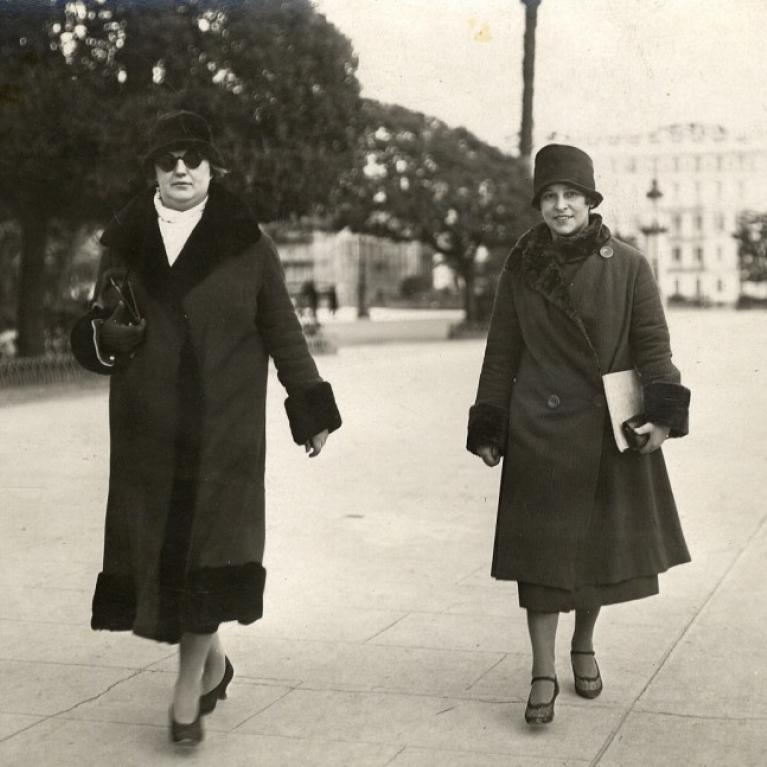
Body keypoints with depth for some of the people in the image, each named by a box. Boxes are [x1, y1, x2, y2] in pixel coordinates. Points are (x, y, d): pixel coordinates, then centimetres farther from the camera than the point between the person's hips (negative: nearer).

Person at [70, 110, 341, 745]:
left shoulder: (247, 243, 2)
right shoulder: (125, 241, 8)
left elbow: (282, 330, 5)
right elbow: (99, 332, 12)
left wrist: (311, 408, 3)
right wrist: (103, 333, -13)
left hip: (223, 428, -2)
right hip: (146, 430, 3)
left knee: (206, 551, -5)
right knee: (154, 545, 5)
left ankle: (188, 691, 9)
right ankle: (211, 660, 29)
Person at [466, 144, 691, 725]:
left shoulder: (628, 268, 0)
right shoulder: (521, 271, 3)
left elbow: (653, 345, -3)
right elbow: (501, 356, 6)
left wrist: (663, 413, -16)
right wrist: (488, 430, 3)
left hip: (611, 435, 0)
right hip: (541, 434, 0)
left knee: (603, 546, 10)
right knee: (542, 552, -2)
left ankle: (584, 646, 33)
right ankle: (544, 674, 7)